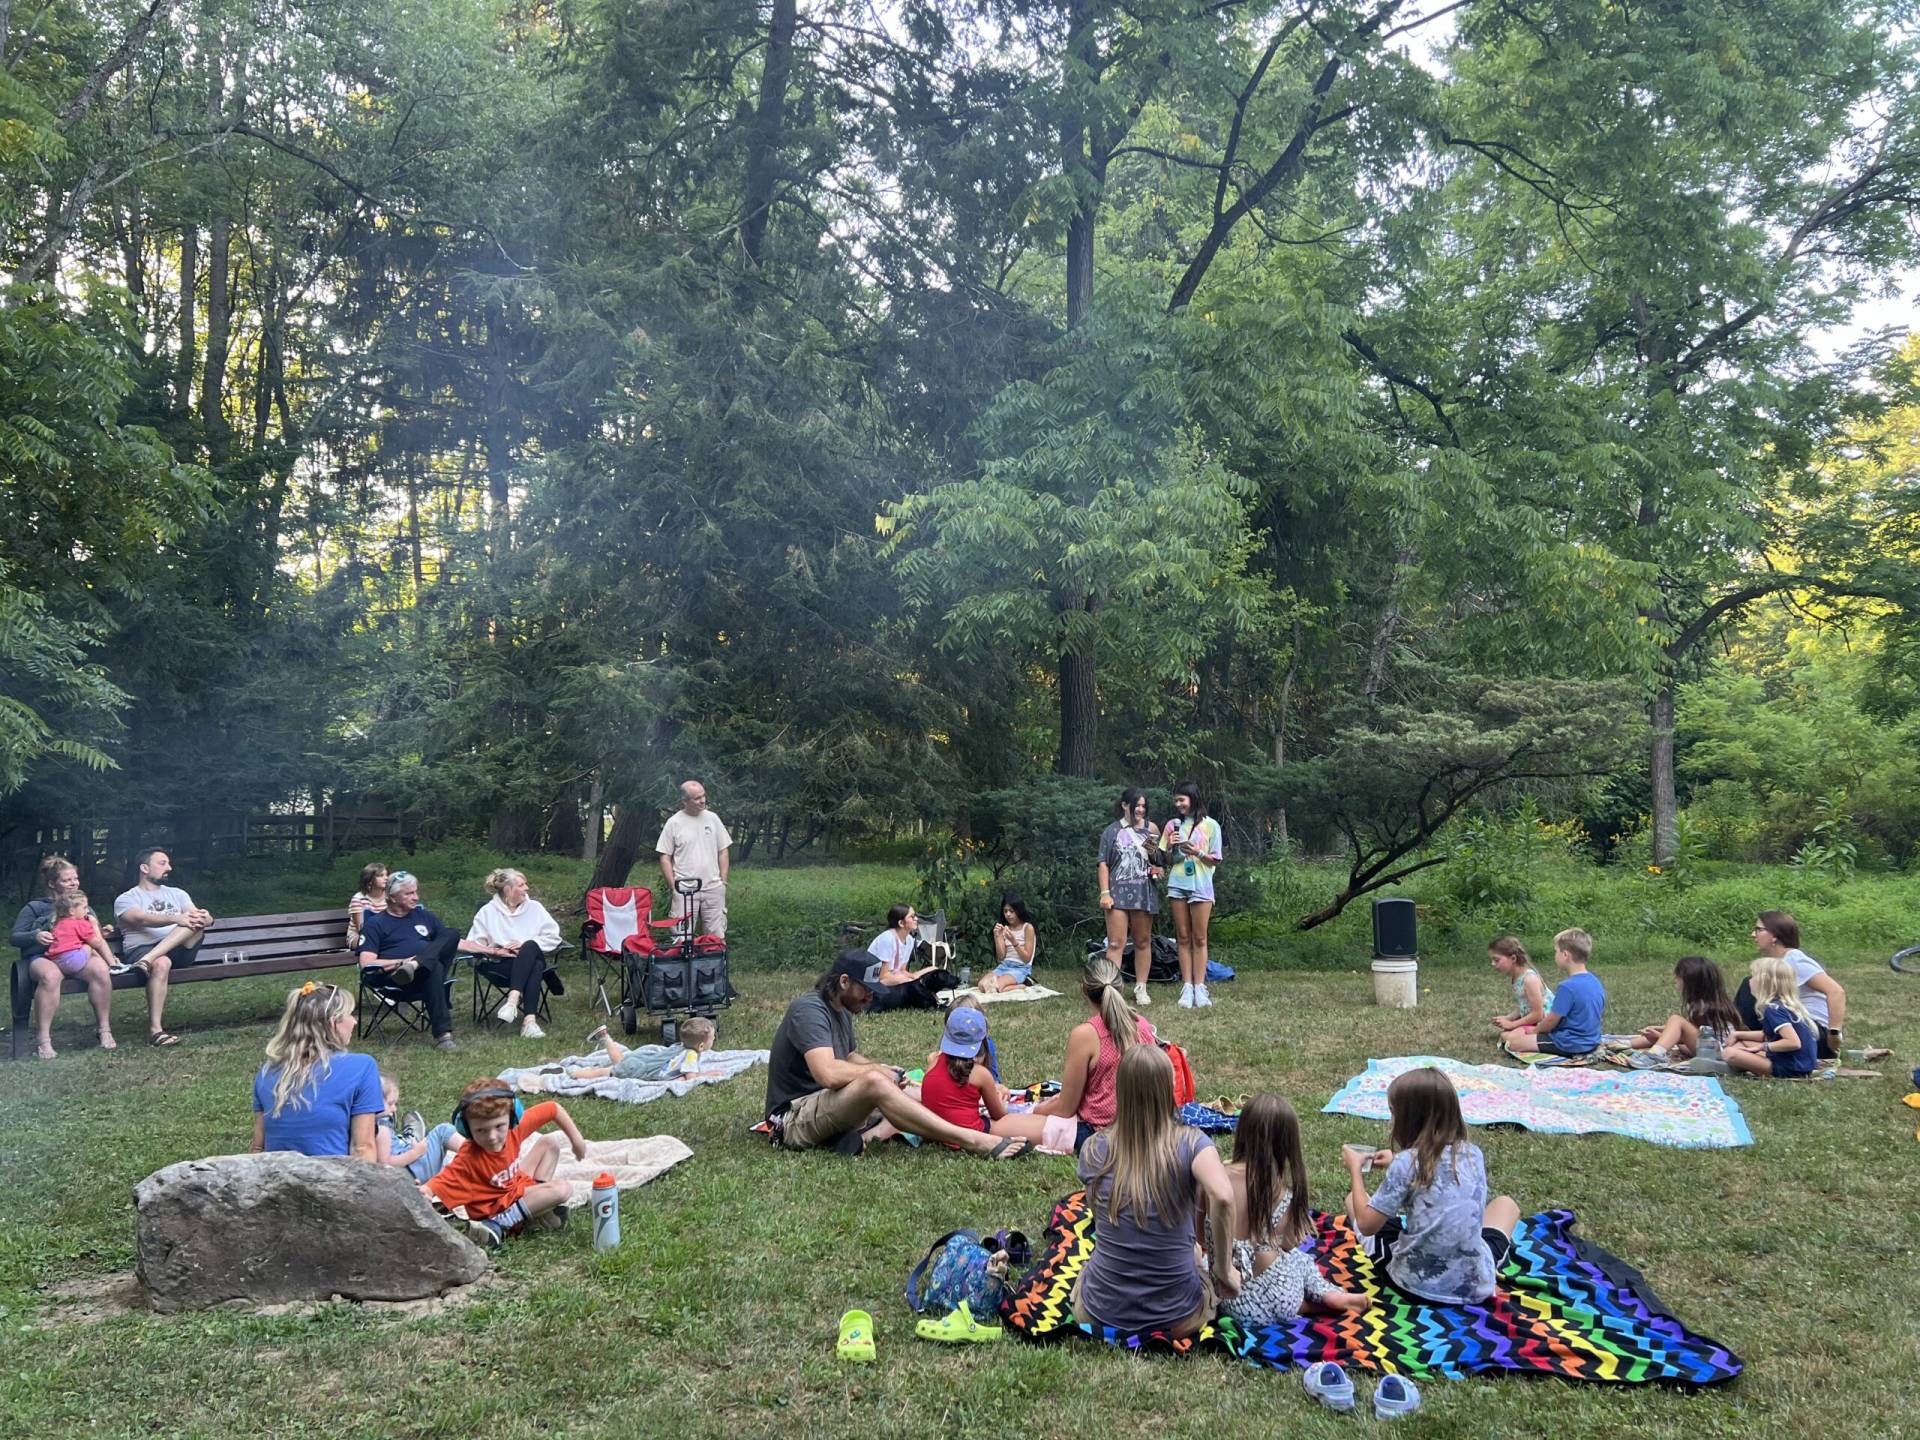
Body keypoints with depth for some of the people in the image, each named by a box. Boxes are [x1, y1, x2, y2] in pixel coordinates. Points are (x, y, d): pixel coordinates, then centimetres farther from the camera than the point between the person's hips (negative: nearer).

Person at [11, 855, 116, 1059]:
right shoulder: (35, 907, 14)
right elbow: (14, 937, 8)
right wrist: (35, 936, -14)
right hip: (43, 956, -3)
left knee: (101, 969, -34)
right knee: (50, 976, -41)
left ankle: (105, 1030, -23)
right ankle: (43, 1040, -35)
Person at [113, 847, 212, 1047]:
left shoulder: (177, 894, 26)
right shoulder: (126, 899, 11)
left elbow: (205, 918, 10)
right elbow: (142, 919, -13)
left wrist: (204, 918, -17)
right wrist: (176, 919, -30)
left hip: (180, 950, 4)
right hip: (141, 949, -4)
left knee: (197, 919, -24)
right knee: (161, 963, -39)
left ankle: (148, 961, -37)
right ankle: (154, 1028, -38)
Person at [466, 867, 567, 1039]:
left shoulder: (534, 907, 12)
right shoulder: (488, 912, 8)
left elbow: (554, 937, 3)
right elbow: (473, 945, -2)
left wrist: (525, 945, -9)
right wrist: (496, 951, -18)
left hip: (532, 959, 2)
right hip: (501, 965, -2)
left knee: (530, 947, -35)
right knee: (535, 967, -35)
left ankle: (513, 998, -48)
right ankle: (530, 1019, -44)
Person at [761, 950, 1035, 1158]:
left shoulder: (842, 1010, 15)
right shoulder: (809, 1010, -17)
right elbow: (828, 1073, -30)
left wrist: (878, 1068, 5)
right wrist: (875, 1070, -14)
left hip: (825, 1111, 10)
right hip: (794, 1119, -10)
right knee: (873, 1082, -34)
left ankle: (869, 1136, -28)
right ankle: (972, 1141, -36)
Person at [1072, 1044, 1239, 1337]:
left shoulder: (1094, 1150, -7)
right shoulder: (1190, 1143, -15)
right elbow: (1223, 1197, -34)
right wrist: (1223, 1271, -19)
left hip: (1100, 1314, 1)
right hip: (1177, 1318, -1)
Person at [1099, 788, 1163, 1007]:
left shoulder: (1150, 828, 10)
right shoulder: (1112, 831, 5)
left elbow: (1160, 861, 15)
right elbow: (1104, 864, 1)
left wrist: (1153, 853, -8)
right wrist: (1104, 893, -8)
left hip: (1144, 892, 3)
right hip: (1119, 891, -2)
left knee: (1143, 941, 8)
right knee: (1116, 943, -9)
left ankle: (1141, 989, 16)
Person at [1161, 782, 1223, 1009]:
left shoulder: (1210, 825, 2)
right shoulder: (1173, 825, 10)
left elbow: (1216, 861, 2)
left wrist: (1197, 852, -14)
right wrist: (1170, 847, -6)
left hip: (1200, 885, -3)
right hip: (1177, 885, 3)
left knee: (1199, 939, -2)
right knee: (1183, 938, 2)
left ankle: (1199, 988, -2)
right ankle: (1187, 988, 2)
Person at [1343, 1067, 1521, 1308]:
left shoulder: (1406, 1164, -17)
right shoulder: (1474, 1154, -4)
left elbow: (1367, 1225, -11)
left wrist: (1355, 1169, 1)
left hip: (1415, 1285, -3)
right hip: (1475, 1286, 3)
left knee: (1353, 1199, 19)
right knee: (1505, 1203, 30)